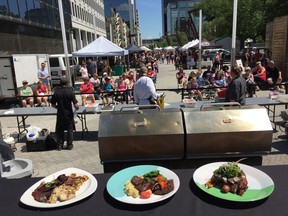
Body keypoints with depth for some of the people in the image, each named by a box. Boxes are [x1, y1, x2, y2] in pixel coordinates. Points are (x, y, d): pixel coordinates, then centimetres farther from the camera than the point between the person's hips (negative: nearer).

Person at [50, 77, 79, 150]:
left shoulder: (56, 93, -5)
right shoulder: (70, 92, -12)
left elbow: (53, 104, 1)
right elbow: (76, 105, -15)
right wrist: (77, 108, 6)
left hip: (60, 114, 2)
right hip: (69, 114, -2)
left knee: (60, 130, 13)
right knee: (70, 129, 11)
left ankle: (59, 145, 17)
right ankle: (69, 145, 16)